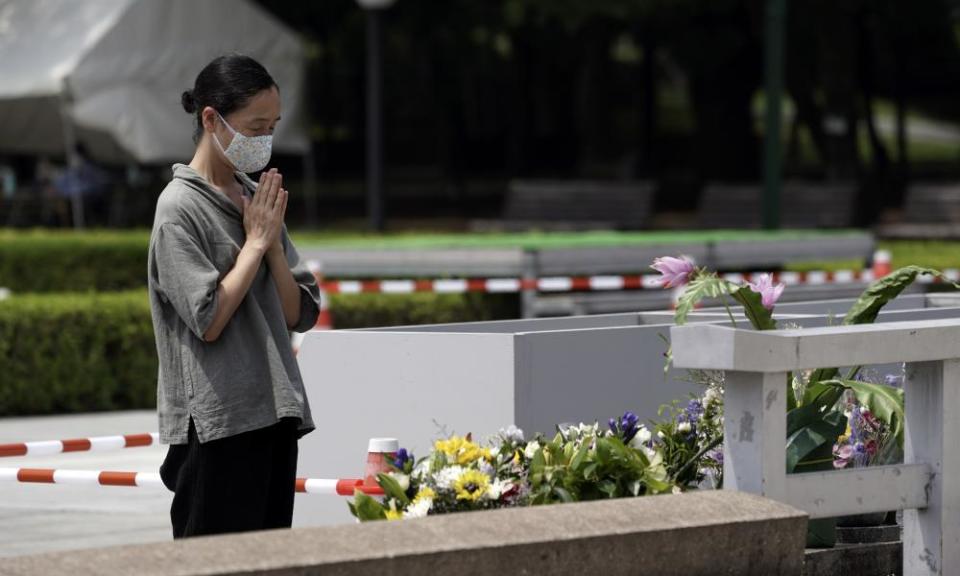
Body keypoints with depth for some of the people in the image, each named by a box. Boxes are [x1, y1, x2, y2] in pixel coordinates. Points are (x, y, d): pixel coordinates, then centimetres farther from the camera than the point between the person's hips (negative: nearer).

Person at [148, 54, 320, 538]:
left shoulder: (257, 199, 12)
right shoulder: (180, 207, -8)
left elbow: (299, 314, 10)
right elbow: (208, 320, -16)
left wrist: (274, 244, -3)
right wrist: (254, 243, -8)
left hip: (275, 416, 7)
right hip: (217, 423, -7)